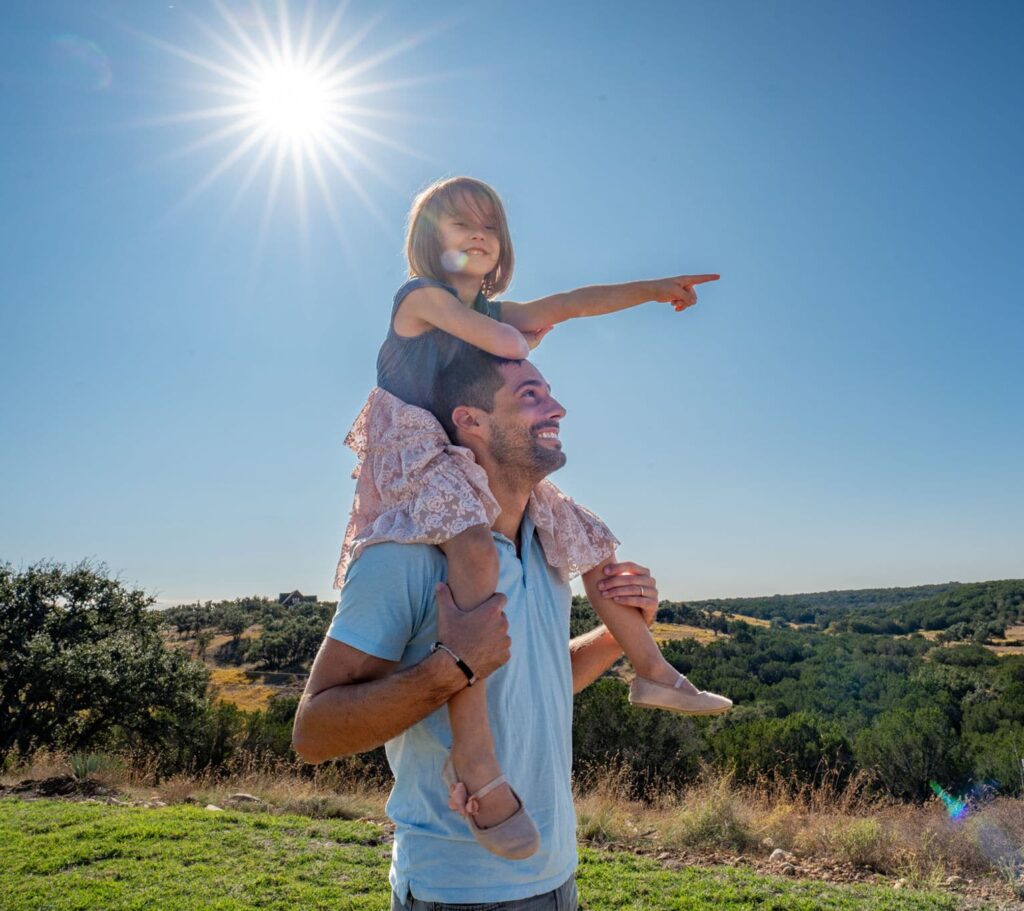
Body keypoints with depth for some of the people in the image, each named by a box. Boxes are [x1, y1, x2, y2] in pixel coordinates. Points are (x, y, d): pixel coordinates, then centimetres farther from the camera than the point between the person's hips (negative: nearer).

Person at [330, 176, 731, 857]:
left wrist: (655, 288, 12)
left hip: (484, 464, 8)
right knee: (475, 550, -39)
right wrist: (529, 328, 3)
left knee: (585, 536, 10)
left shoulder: (496, 310, 18)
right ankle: (475, 759, -41)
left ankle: (652, 669, 28)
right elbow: (507, 343, -17)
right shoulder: (421, 296, -3)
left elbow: (571, 303, 14)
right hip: (418, 459, -8)